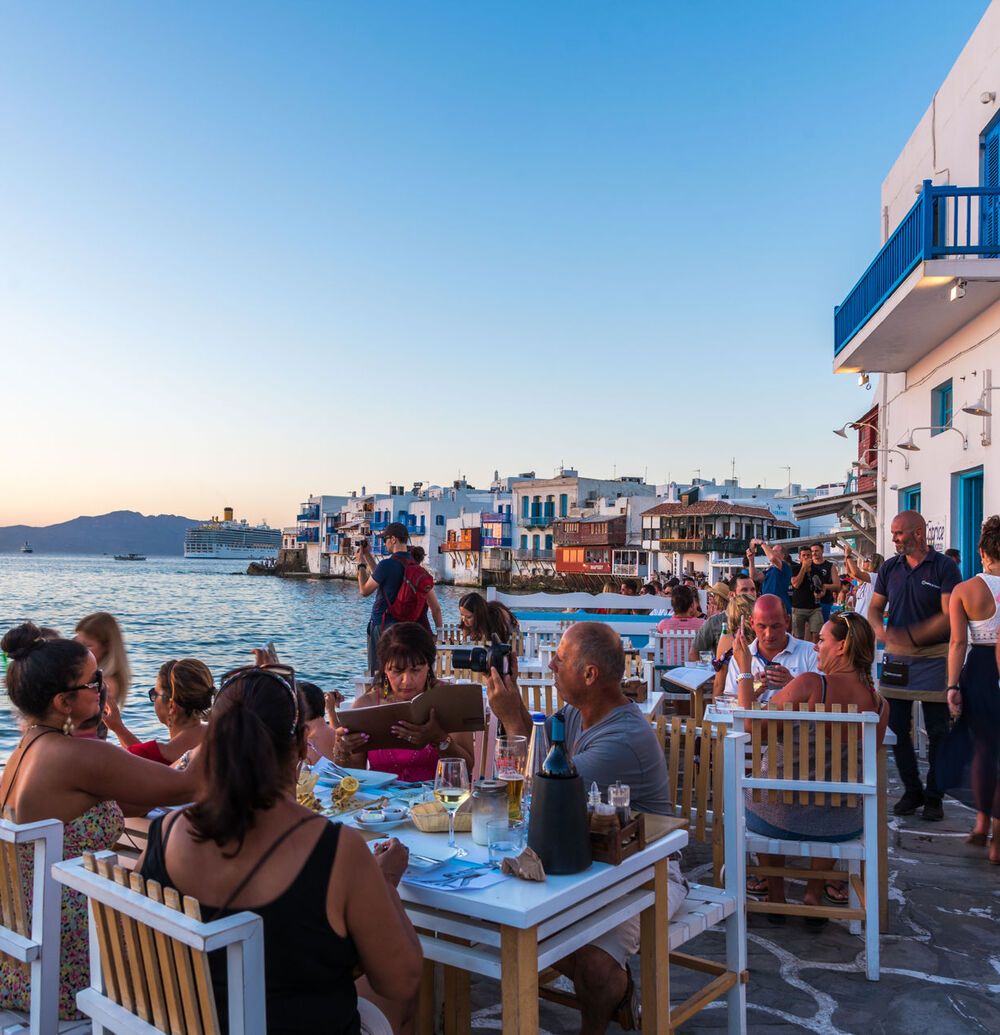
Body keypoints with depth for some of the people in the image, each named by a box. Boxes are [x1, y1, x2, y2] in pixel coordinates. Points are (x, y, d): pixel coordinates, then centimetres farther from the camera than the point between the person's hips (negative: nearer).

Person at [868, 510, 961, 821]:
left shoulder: (944, 567, -8)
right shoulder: (889, 568, 7)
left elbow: (950, 616, -16)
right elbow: (874, 608, 9)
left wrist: (912, 636, -26)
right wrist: (880, 630, -13)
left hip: (933, 657, -4)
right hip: (896, 657, 4)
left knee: (937, 732, 4)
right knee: (897, 729, 8)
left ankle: (933, 796, 17)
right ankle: (912, 791, 22)